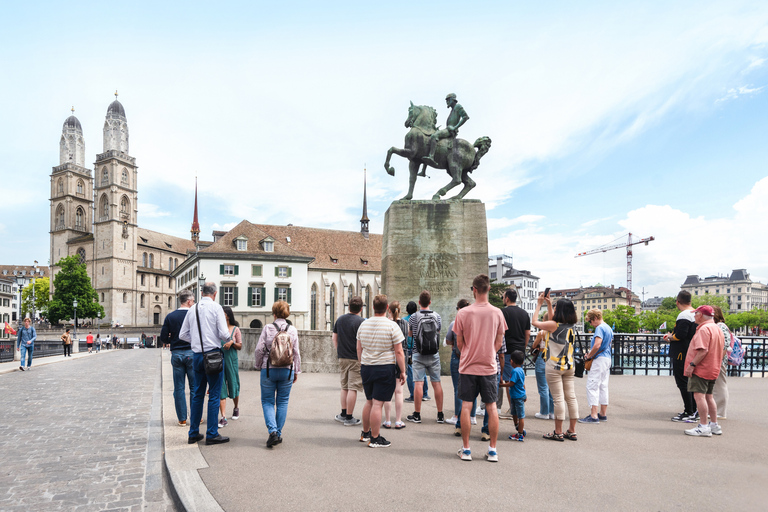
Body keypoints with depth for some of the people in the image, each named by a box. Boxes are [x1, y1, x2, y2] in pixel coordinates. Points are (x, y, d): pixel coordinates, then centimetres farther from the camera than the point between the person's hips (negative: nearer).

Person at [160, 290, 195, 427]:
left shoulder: (170, 316, 1)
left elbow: (163, 337, 1)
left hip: (176, 354, 3)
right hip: (192, 353, -2)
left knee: (178, 388, 9)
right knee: (195, 387, 8)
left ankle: (182, 419, 12)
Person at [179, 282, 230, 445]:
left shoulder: (192, 309, 8)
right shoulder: (216, 307, -8)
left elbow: (182, 335, 13)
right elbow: (224, 334, -13)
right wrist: (227, 335, 9)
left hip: (196, 355, 6)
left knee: (197, 394, 14)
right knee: (214, 395, 1)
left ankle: (193, 433, 22)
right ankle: (212, 434, 5)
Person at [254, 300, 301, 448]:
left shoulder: (267, 328, -6)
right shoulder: (292, 330, 0)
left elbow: (259, 349, -6)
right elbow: (296, 353, 3)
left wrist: (258, 366, 10)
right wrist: (296, 371, 12)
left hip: (269, 370, -1)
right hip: (287, 370, 2)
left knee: (267, 402, 10)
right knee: (282, 402, 12)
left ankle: (273, 430, -8)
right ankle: (278, 434, 15)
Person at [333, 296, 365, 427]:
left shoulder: (340, 319, 7)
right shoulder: (362, 322, -13)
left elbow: (334, 338, 13)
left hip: (342, 358, 6)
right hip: (356, 359, -6)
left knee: (344, 387, 17)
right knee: (353, 388, 0)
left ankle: (343, 414, 25)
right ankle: (349, 418, 5)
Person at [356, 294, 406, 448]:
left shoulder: (363, 325, 6)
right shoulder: (392, 326, -10)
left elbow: (359, 349, 13)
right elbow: (398, 352, -9)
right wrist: (402, 372, -2)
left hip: (366, 367, 5)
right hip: (385, 368, -5)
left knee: (369, 401, 18)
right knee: (377, 403, -1)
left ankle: (365, 433, 29)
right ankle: (374, 438, 7)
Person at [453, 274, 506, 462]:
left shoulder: (463, 313, -8)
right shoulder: (497, 313, -3)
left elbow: (459, 343, -1)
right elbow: (499, 343, 4)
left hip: (468, 367, -1)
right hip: (489, 366, 2)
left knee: (466, 406, 6)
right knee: (491, 407, 10)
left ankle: (466, 449, 13)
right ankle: (492, 450, 15)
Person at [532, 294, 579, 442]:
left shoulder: (554, 325, -15)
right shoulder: (572, 326, 5)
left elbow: (534, 322, -2)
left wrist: (539, 304, 7)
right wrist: (549, 304, 23)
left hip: (554, 367, -7)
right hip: (569, 366, 7)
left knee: (558, 399, -3)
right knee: (571, 397, 9)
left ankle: (558, 432, 4)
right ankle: (572, 431, 16)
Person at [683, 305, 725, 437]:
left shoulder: (704, 329, -17)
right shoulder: (718, 329, 15)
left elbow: (703, 350, -25)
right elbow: (722, 350, 21)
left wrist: (692, 365, -23)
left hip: (701, 370, -10)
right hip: (713, 369, 10)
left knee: (699, 396, -9)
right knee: (708, 397, 17)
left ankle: (703, 427, -9)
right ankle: (714, 425, 22)